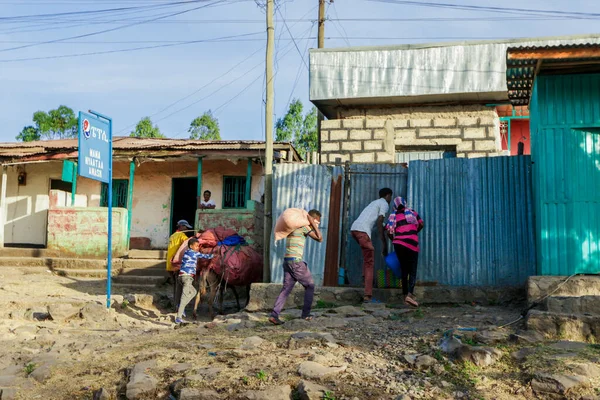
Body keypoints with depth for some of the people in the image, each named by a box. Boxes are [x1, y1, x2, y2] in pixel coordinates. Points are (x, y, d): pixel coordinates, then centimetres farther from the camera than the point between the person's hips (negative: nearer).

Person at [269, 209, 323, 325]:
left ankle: (274, 315, -6)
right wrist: (312, 224, -5)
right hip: (296, 261, -8)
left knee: (286, 289, 6)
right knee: (310, 285, 9)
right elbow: (319, 238, -13)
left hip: (287, 260, 8)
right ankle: (306, 314, 13)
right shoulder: (304, 226, -9)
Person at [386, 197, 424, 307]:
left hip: (398, 243, 2)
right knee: (413, 270, 0)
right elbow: (421, 224, 18)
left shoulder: (393, 215, 16)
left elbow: (389, 231, 5)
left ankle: (405, 295, 8)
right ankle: (410, 293, -20)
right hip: (412, 243, -2)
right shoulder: (412, 212, 17)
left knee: (404, 270, 13)